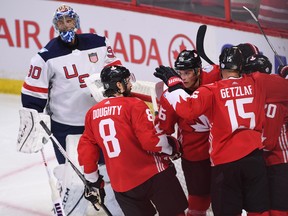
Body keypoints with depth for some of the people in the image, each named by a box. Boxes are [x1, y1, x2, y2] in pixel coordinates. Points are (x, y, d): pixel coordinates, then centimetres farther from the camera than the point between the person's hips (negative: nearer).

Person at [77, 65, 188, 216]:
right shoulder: (134, 105, -11)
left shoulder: (92, 113, 7)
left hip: (120, 184, 6)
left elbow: (86, 148, 12)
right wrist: (172, 146, 2)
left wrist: (92, 181, 21)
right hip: (152, 175, -6)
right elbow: (151, 140, -18)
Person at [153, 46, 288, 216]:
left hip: (225, 161, -2)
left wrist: (174, 83, -9)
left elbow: (188, 109, -20)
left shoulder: (212, 91, -7)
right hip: (254, 157, 2)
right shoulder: (257, 83, 3)